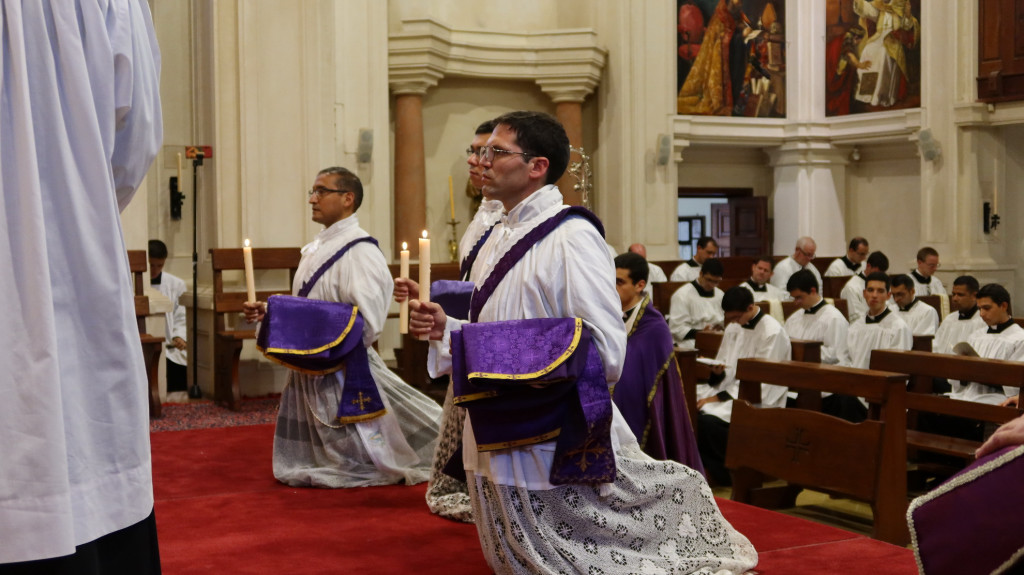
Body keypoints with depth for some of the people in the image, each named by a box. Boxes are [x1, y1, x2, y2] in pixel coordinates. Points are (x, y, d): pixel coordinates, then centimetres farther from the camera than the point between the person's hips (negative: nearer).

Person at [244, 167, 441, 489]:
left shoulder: (360, 252, -16)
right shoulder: (316, 249, 12)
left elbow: (366, 326, -24)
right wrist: (269, 313, 5)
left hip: (346, 374, -9)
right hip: (311, 374, 9)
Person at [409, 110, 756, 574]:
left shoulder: (571, 238, -16)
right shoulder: (500, 239, 11)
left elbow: (605, 353, -22)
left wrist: (490, 355, -20)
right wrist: (445, 329, -1)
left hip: (559, 452, -8)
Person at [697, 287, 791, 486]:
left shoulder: (773, 333, -13)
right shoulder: (733, 327, 12)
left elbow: (760, 383, -17)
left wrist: (718, 397, -20)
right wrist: (717, 371, -8)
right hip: (731, 387, 8)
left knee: (708, 418, -31)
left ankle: (726, 474, -9)